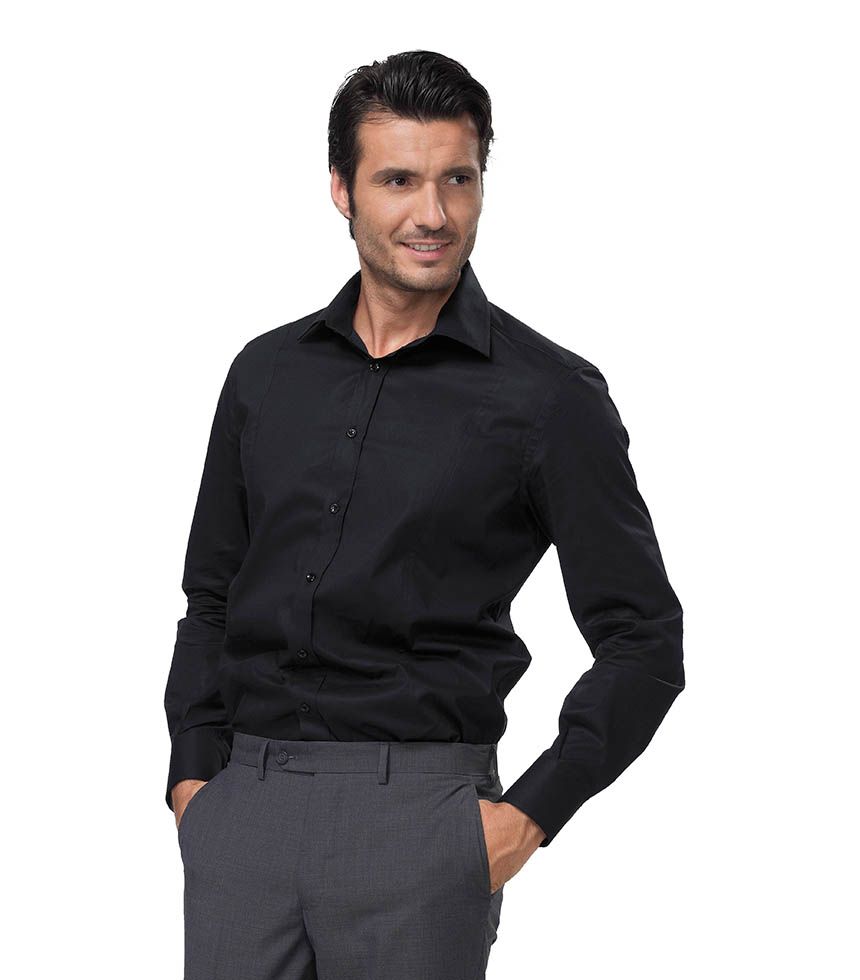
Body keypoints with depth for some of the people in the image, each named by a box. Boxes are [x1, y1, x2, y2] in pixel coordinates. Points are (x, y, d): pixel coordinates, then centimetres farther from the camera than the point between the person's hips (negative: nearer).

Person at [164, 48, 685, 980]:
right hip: (242, 804, 4)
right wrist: (194, 771, 7)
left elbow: (642, 643, -2)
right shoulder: (268, 371, 10)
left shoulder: (549, 395, -3)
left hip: (417, 810, -3)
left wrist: (530, 814, -8)